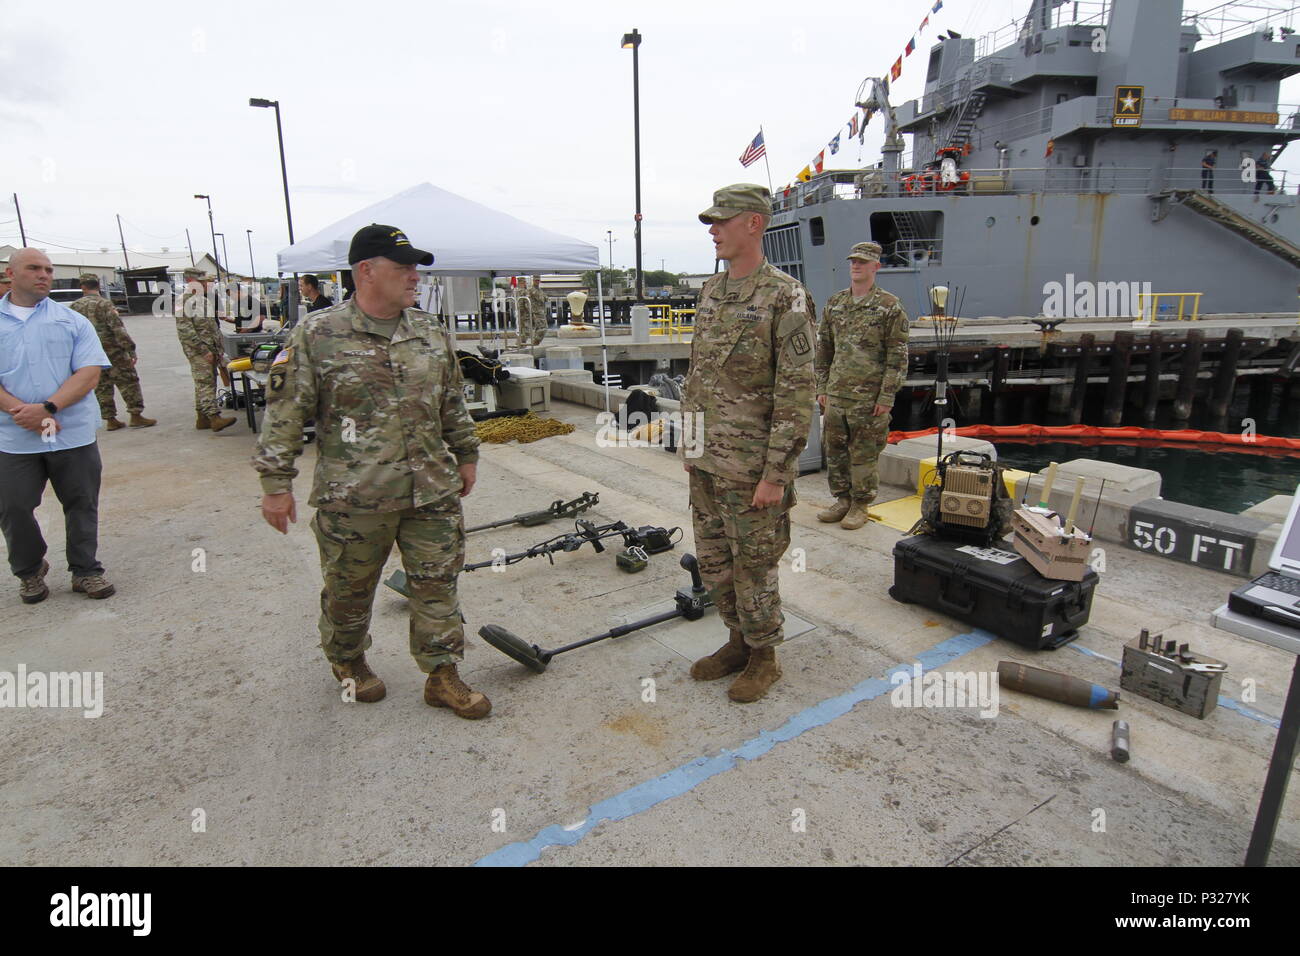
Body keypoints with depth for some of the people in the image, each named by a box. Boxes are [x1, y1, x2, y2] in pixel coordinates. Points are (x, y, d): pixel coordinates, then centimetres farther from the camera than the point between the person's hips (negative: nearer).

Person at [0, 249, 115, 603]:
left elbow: (89, 373, -5)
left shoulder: (73, 321, 6)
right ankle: (29, 572, 28)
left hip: (74, 435, 0)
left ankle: (86, 571, 21)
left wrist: (47, 408, -17)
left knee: (82, 506, 7)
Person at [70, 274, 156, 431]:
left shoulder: (74, 307, 7)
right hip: (112, 353, -5)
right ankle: (136, 416, -5)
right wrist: (131, 350, -15)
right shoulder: (105, 304, -9)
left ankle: (110, 420, 12)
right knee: (129, 382, 0)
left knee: (101, 387, 11)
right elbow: (118, 329, -16)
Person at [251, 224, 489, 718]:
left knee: (437, 584, 7)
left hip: (433, 492, 4)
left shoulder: (431, 331, 7)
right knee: (349, 590, 14)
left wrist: (466, 455, 17)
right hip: (353, 497, -3)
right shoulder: (317, 335, -7)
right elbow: (284, 414, -5)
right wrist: (276, 483, -7)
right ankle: (348, 661, 40)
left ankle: (442, 676, 21)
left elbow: (453, 402, 16)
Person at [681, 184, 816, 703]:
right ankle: (739, 641, 36)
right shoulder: (711, 290, 10)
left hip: (751, 464, -7)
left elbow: (797, 393, -17)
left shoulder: (785, 298, -13)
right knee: (713, 559, 16)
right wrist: (690, 442, 16)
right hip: (707, 461, 8)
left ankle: (764, 657, 26)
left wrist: (776, 474, -19)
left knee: (753, 564, 6)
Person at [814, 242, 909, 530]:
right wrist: (821, 387, 10)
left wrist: (887, 397, -12)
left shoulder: (890, 306, -4)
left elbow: (897, 356, -6)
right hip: (836, 394, 5)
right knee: (835, 449, 11)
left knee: (864, 453, 3)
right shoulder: (834, 303, 11)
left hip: (869, 396, -5)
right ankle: (842, 500, 25)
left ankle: (860, 506, 15)